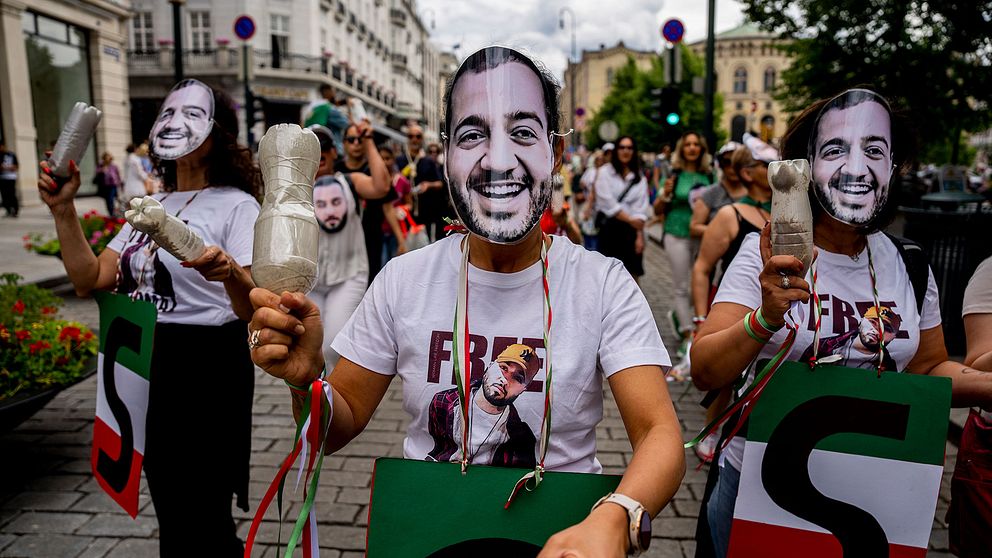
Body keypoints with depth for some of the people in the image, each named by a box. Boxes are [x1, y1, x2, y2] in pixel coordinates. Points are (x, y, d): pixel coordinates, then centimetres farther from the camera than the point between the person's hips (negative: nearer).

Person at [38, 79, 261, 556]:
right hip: (144, 365, 7)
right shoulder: (151, 205, 11)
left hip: (206, 368, -7)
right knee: (170, 512, 20)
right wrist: (63, 210, -1)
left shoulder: (237, 205, -11)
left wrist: (229, 274, -42)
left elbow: (252, 309, -21)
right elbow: (90, 279, 6)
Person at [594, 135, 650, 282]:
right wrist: (630, 219, -11)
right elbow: (607, 202, -9)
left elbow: (641, 207, 0)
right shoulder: (605, 172, 1)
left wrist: (639, 235, -10)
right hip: (610, 227, -3)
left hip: (632, 229, 3)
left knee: (634, 272, 3)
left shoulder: (639, 177, 9)